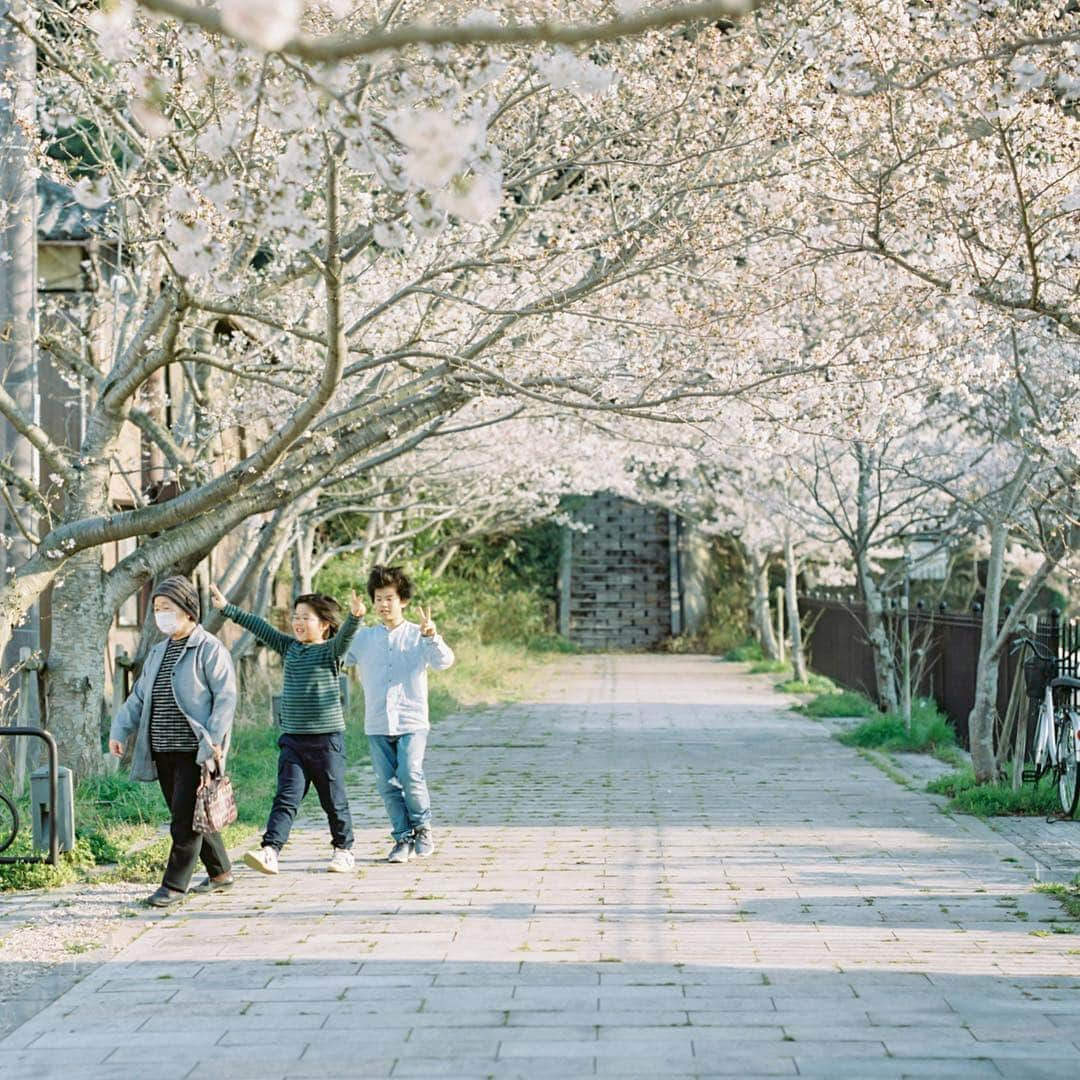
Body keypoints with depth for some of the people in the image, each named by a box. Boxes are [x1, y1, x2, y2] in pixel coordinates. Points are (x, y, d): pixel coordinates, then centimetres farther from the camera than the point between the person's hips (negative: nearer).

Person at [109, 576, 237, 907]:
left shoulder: (209, 649, -7)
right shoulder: (158, 653, 17)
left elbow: (226, 697, -12)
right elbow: (138, 697, 20)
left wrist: (214, 739, -20)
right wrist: (119, 731, 8)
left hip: (195, 750, -8)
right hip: (163, 751, 8)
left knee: (186, 818, -9)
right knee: (186, 816, 13)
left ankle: (174, 885, -4)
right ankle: (220, 873, 25)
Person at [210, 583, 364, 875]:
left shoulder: (330, 651, -5)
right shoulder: (289, 647, 11)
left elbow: (345, 635, -25)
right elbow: (258, 626, 14)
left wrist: (355, 617, -46)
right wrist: (226, 608, 14)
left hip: (327, 738, -4)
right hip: (292, 739, 4)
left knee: (334, 799, 7)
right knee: (286, 798, -5)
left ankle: (344, 850, 22)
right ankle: (270, 852, -16)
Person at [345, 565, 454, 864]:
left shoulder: (418, 636, 2)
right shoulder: (364, 638, 10)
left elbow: (444, 662, -10)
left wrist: (432, 637, -27)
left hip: (411, 720, -3)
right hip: (377, 724, 3)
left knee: (410, 775, -16)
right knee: (387, 783, 2)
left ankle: (422, 828, 7)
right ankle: (403, 838, 13)